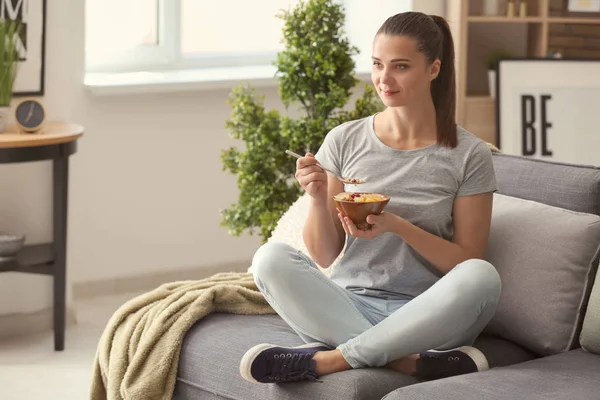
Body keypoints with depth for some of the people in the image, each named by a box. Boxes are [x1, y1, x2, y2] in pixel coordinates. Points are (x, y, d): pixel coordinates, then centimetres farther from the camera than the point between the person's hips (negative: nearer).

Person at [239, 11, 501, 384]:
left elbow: (467, 262, -2)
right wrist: (318, 199, -13)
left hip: (421, 314, -1)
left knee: (482, 276, -33)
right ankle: (411, 362, -28)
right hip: (348, 304, 2)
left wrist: (396, 225, -17)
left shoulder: (469, 154, -1)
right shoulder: (344, 140, 5)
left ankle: (328, 358, -26)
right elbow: (324, 257, 7)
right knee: (271, 258, -25)